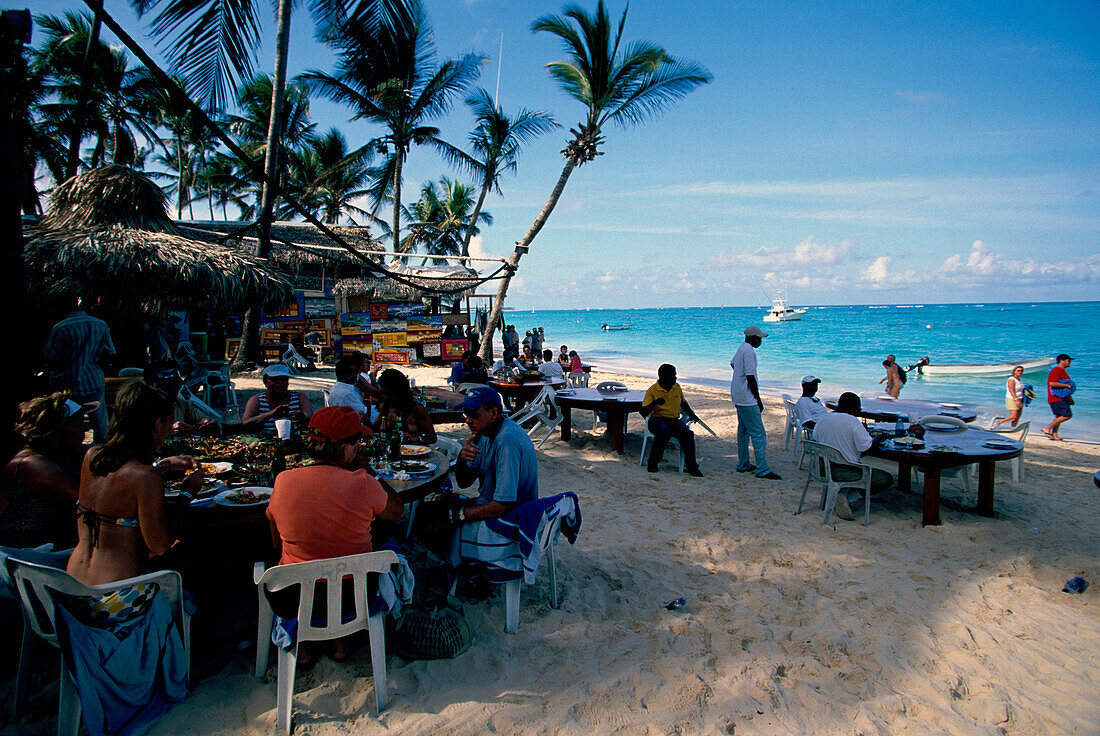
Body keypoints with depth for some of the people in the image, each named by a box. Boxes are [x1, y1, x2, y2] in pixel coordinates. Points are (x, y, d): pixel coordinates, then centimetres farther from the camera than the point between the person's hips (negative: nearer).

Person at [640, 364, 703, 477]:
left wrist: (691, 414, 21)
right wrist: (654, 403, -29)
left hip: (674, 420, 4)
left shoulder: (676, 387, 13)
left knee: (687, 433, -27)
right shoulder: (652, 390, -4)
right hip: (657, 419, -4)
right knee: (664, 432, -38)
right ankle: (652, 463, -22)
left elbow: (683, 402, 33)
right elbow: (644, 412, -13)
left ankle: (691, 466, -18)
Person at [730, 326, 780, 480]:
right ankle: (762, 469, -8)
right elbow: (750, 377, -20)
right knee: (759, 434, -8)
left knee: (743, 430, 16)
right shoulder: (749, 351, -18)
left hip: (738, 396, 11)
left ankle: (743, 464, 23)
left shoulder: (741, 349, 12)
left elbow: (732, 364, 28)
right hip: (747, 399, -11)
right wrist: (758, 399, -14)